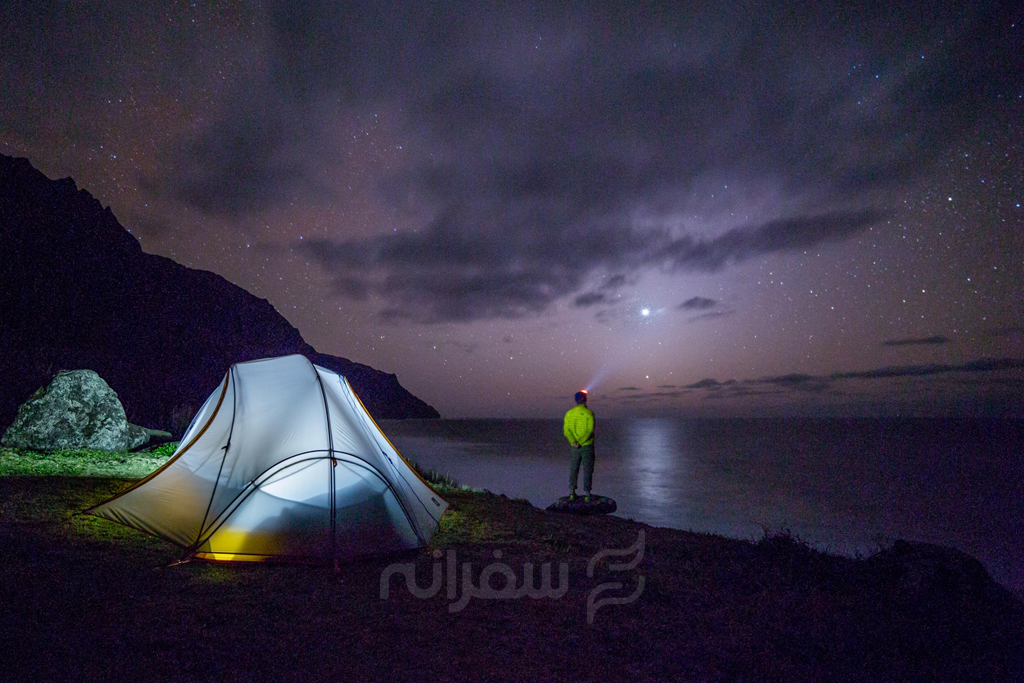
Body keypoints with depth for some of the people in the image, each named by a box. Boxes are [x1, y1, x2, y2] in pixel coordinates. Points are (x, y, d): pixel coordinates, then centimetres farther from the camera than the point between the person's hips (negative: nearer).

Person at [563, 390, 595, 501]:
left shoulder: (569, 413, 1)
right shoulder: (589, 413, -11)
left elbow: (566, 430, -7)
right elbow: (590, 431, -19)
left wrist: (574, 442, -15)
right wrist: (580, 442, -18)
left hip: (575, 447, 4)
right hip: (587, 446, -3)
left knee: (574, 469, 14)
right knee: (587, 469, 6)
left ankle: (571, 492, 10)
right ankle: (586, 493, 5)